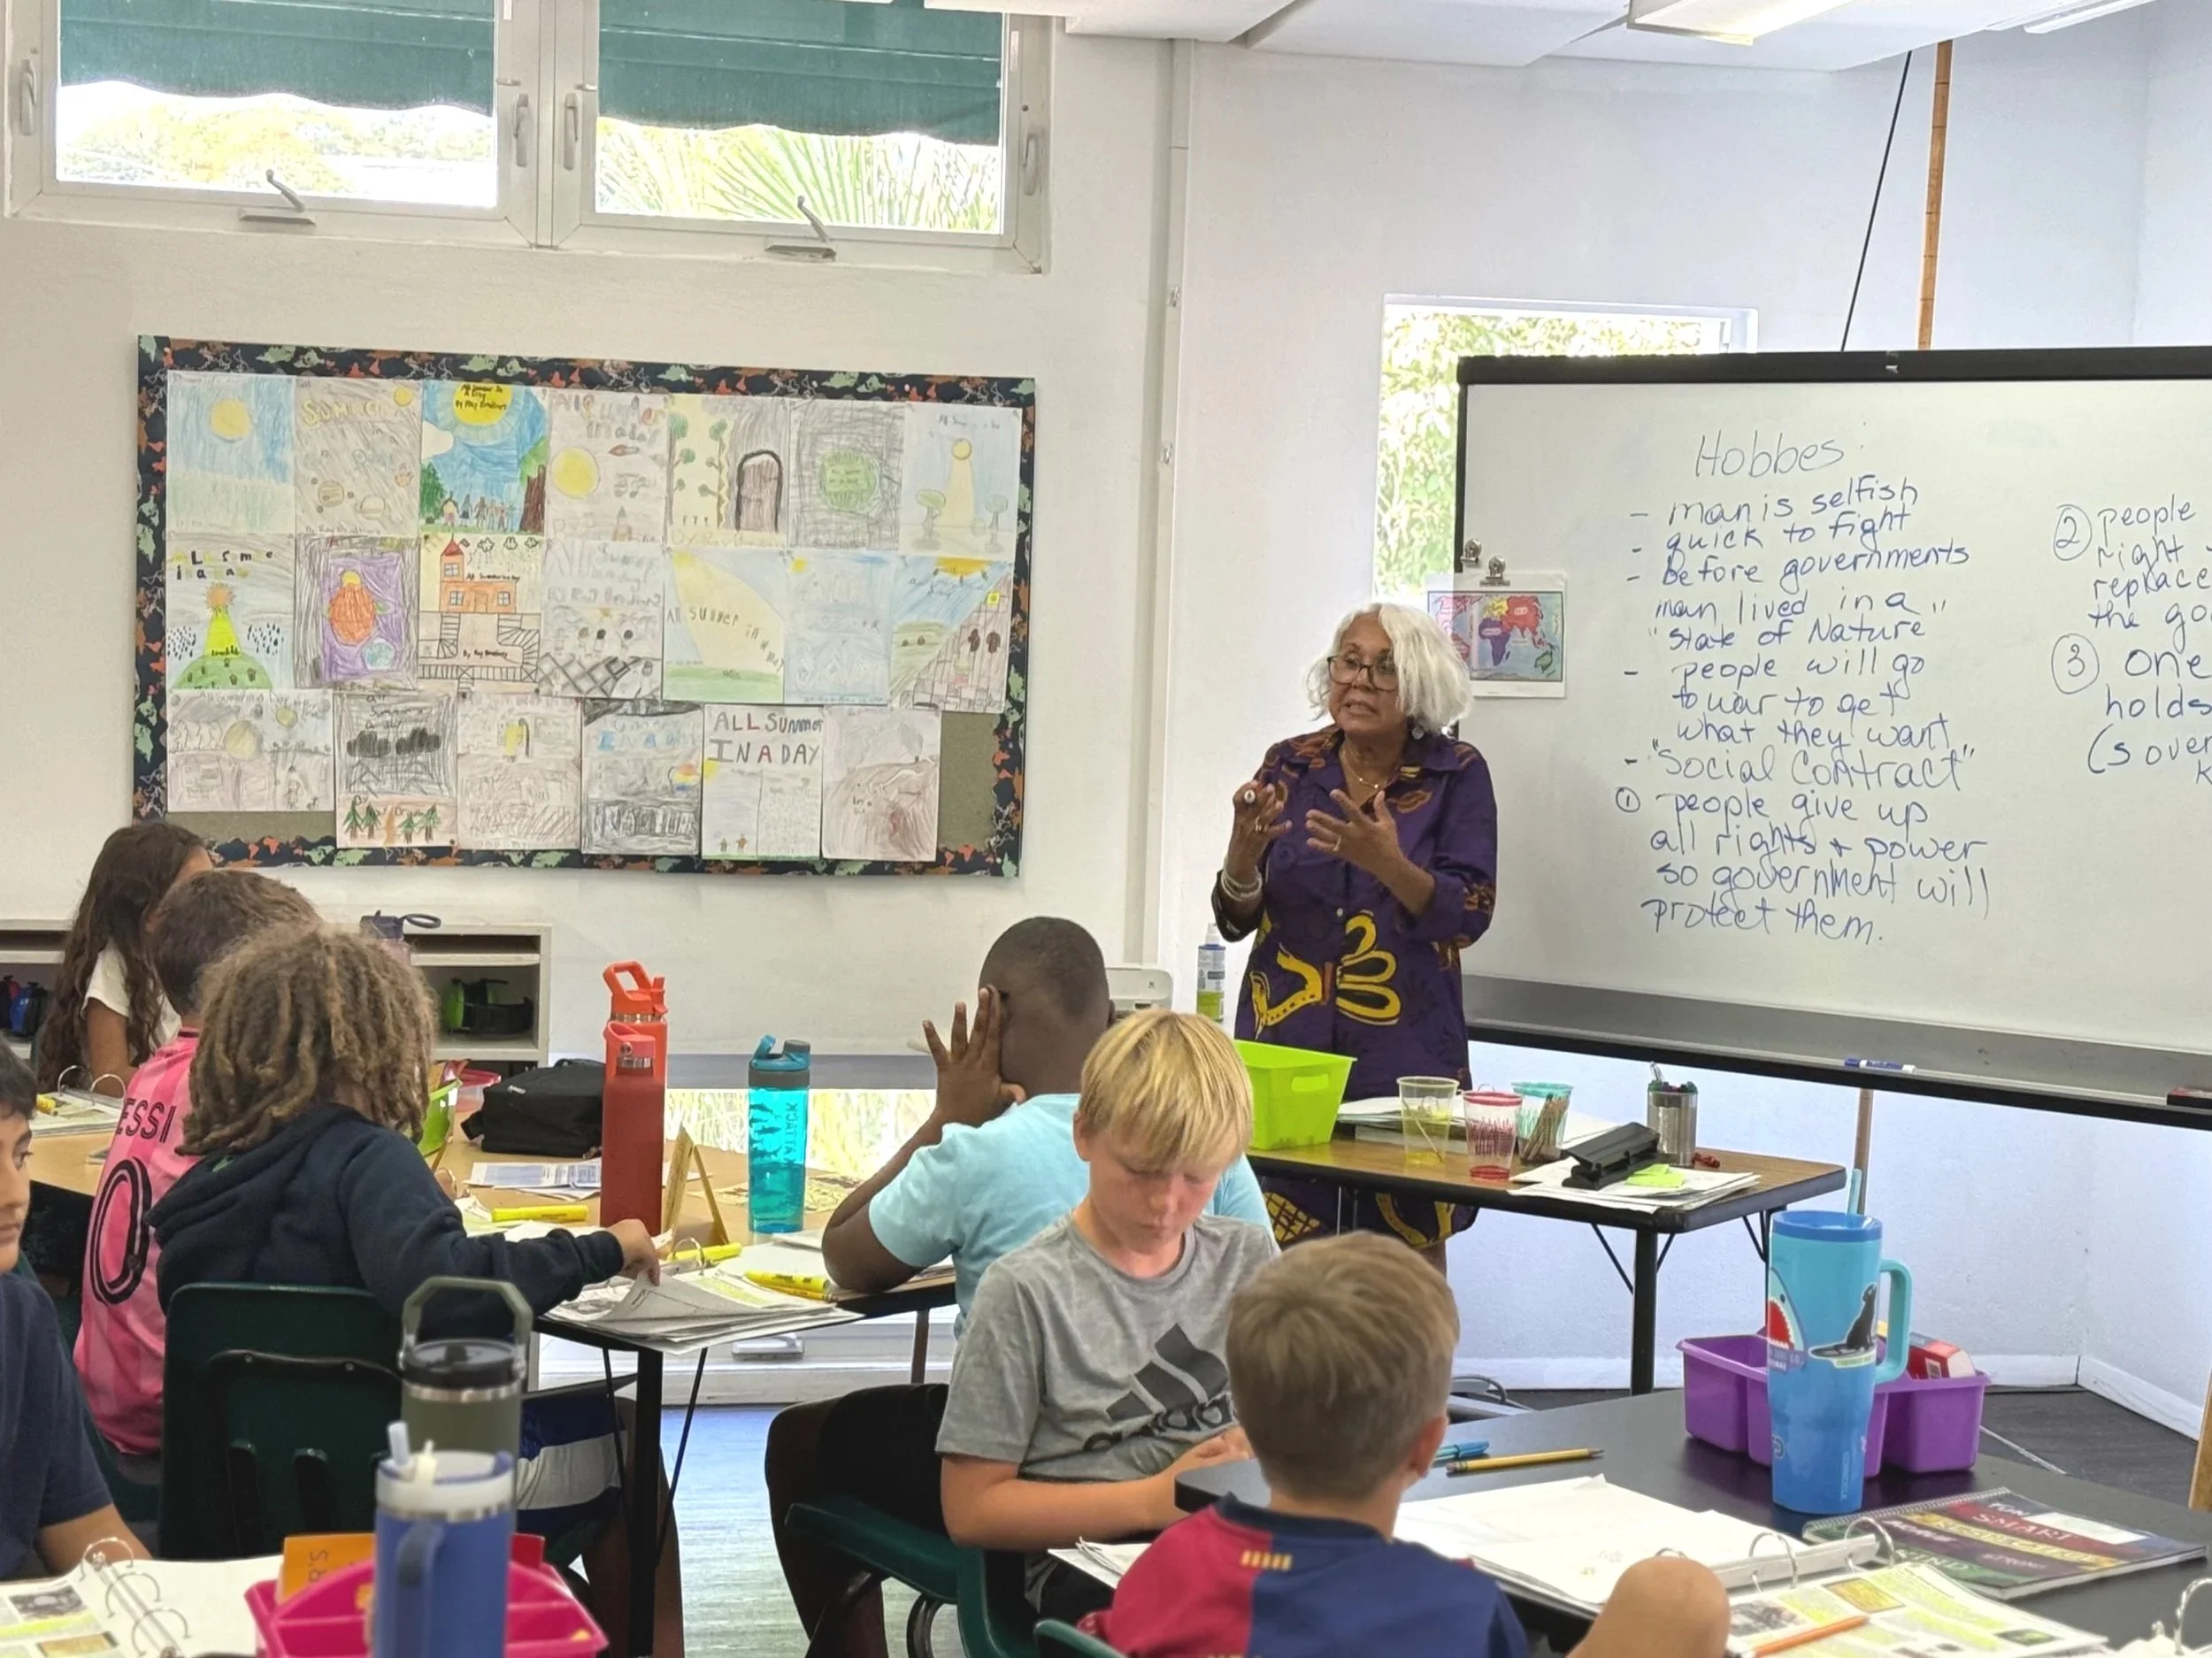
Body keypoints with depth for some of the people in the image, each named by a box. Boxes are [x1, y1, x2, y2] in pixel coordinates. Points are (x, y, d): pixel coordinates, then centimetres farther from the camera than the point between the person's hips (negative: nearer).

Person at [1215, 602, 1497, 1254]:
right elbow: (1235, 919, 3)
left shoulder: (1456, 774, -2)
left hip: (1403, 1053, -2)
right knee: (1279, 1256, 1)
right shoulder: (1291, 765, 4)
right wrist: (1245, 846, -18)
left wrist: (1387, 862, -27)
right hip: (1285, 1044, 2)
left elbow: (1468, 915, -10)